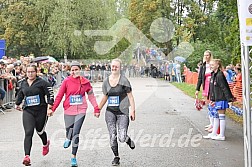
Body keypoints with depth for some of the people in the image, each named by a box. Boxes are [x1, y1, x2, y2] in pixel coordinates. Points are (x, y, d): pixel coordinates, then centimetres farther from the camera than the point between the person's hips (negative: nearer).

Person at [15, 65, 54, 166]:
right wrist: (17, 104, 36)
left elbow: (50, 95, -9)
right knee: (28, 133, -12)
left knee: (40, 131, 14)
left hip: (41, 110, -2)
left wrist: (49, 108, -17)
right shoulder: (23, 83, 8)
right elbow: (20, 94, 26)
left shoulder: (42, 83, -8)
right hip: (27, 111, 3)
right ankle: (27, 156, -18)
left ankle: (45, 144, 49)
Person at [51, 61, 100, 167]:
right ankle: (68, 139, 52)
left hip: (80, 111, 0)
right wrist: (53, 109, -5)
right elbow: (59, 96, -1)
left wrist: (96, 109, 4)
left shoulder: (85, 82, 1)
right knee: (69, 131, 13)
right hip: (68, 111, 1)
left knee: (76, 133, -9)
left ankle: (74, 157, 2)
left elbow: (91, 96, 8)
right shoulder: (66, 81, -3)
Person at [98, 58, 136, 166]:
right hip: (110, 112, 4)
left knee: (122, 138, -11)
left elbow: (130, 96, -4)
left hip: (122, 112, -4)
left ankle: (128, 140, 26)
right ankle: (116, 157, 20)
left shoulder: (124, 80, -5)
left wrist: (133, 110, -11)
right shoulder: (106, 81, 7)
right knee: (112, 137, 1)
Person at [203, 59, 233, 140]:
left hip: (221, 99, -9)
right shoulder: (213, 74, 11)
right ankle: (214, 133, 23)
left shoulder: (220, 75, -17)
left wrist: (229, 99, -20)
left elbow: (225, 88, -19)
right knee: (215, 116, 15)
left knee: (221, 116, -2)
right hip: (215, 99, 9)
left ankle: (222, 135, 5)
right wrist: (211, 99, 19)